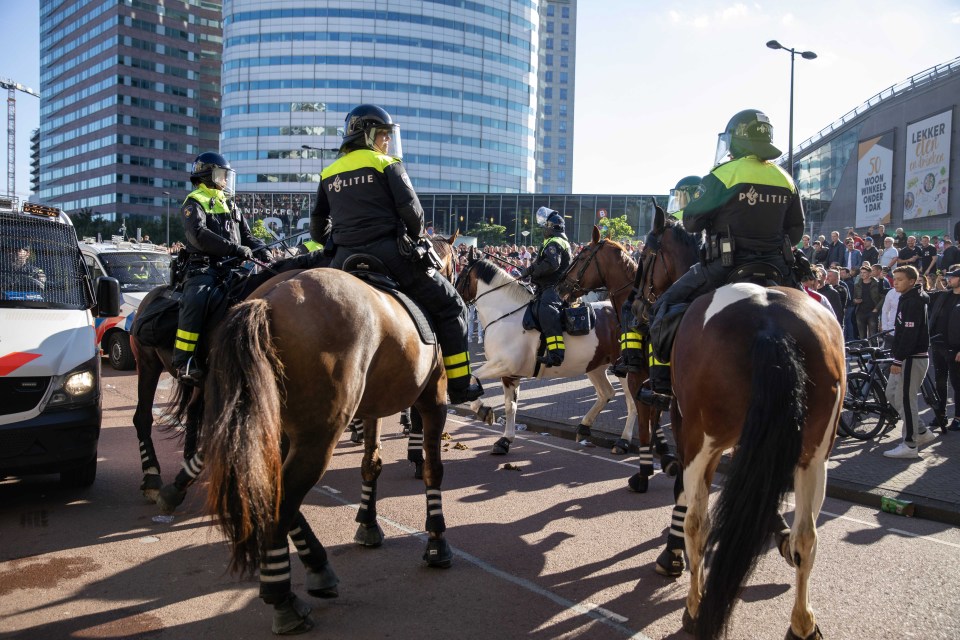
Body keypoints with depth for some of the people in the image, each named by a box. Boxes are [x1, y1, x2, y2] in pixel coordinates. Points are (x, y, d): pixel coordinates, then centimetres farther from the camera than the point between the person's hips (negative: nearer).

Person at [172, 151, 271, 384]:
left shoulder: (230, 206, 26)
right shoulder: (194, 203, 1)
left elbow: (246, 235, 23)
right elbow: (200, 236, -17)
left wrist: (260, 248, -1)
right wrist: (236, 248, -25)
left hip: (231, 267, 7)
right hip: (204, 267, -7)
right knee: (196, 301, -33)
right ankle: (184, 362, -32)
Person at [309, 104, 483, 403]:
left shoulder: (329, 174, 16)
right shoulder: (387, 164, 1)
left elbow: (318, 228, 15)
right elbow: (411, 211, -5)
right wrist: (417, 239, 13)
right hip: (390, 255, -5)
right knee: (450, 306, 6)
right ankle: (460, 384, 5)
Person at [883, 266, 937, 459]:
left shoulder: (913, 302, -16)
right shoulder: (906, 299, 15)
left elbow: (910, 334, -22)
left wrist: (898, 360, -22)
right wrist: (896, 356, 18)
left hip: (912, 359, -10)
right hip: (905, 357, 10)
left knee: (905, 399, -5)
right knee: (892, 394, 15)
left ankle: (909, 445, 2)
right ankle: (922, 432, 23)